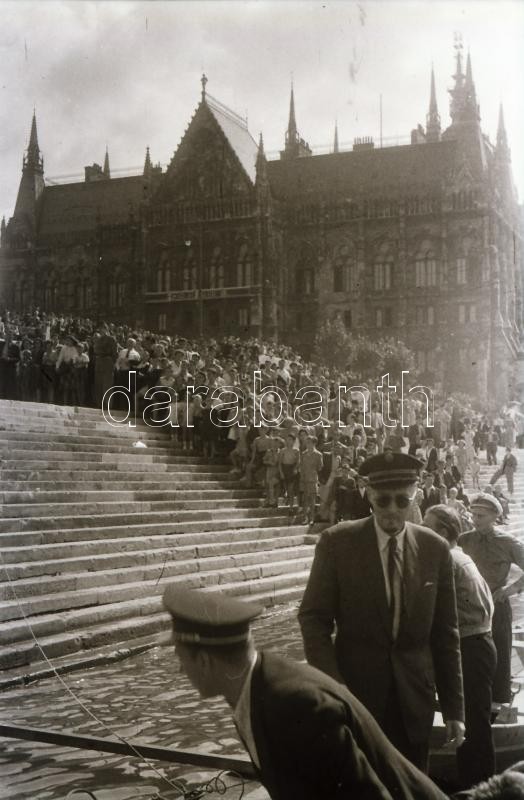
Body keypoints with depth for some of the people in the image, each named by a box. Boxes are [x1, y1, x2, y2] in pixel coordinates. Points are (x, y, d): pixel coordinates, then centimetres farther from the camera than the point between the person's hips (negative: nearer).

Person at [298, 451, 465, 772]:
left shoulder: (435, 549, -1)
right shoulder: (337, 542, -8)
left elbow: (446, 633, 3)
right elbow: (314, 618, -5)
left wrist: (454, 708, 2)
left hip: (415, 697, 2)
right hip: (354, 692, -2)